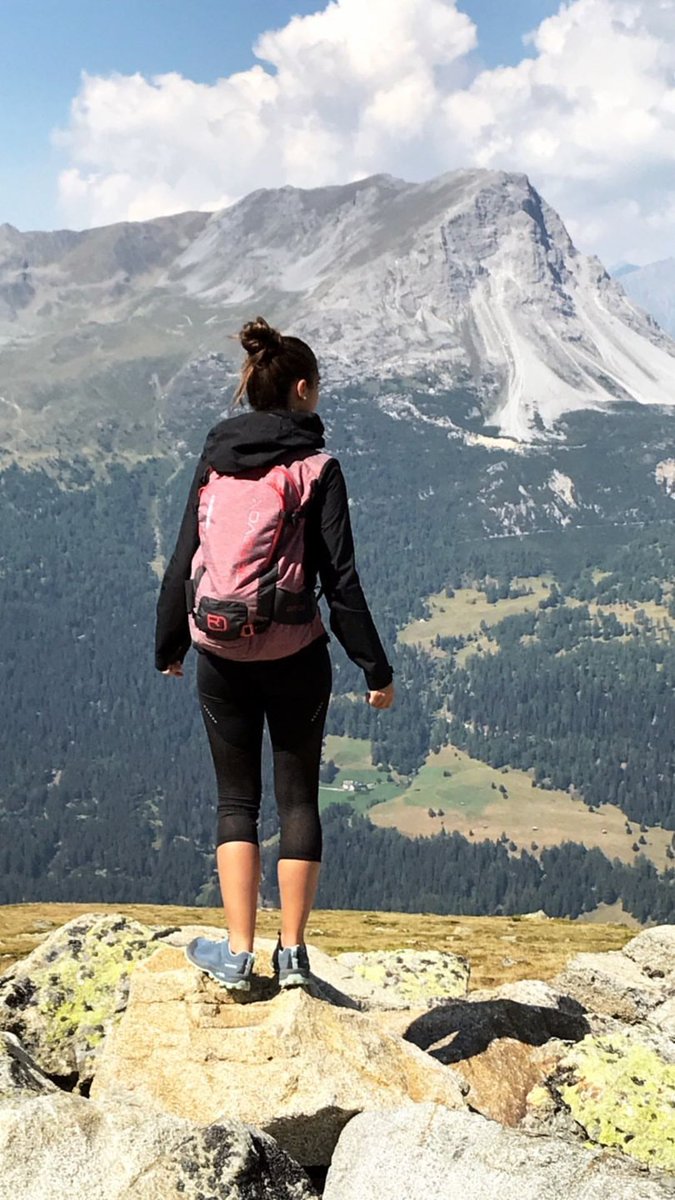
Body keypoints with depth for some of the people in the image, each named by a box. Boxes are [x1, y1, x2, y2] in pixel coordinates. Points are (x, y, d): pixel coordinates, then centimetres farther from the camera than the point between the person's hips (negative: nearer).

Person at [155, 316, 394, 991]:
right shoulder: (316, 468, -8)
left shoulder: (214, 462, 3)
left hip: (220, 657, 3)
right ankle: (291, 954, 13)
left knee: (236, 799, 12)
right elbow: (340, 579, -10)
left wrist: (169, 645, 19)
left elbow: (182, 563, 6)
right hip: (296, 658, -3)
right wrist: (374, 668, -3)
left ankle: (238, 953, 8)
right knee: (298, 797, 10)